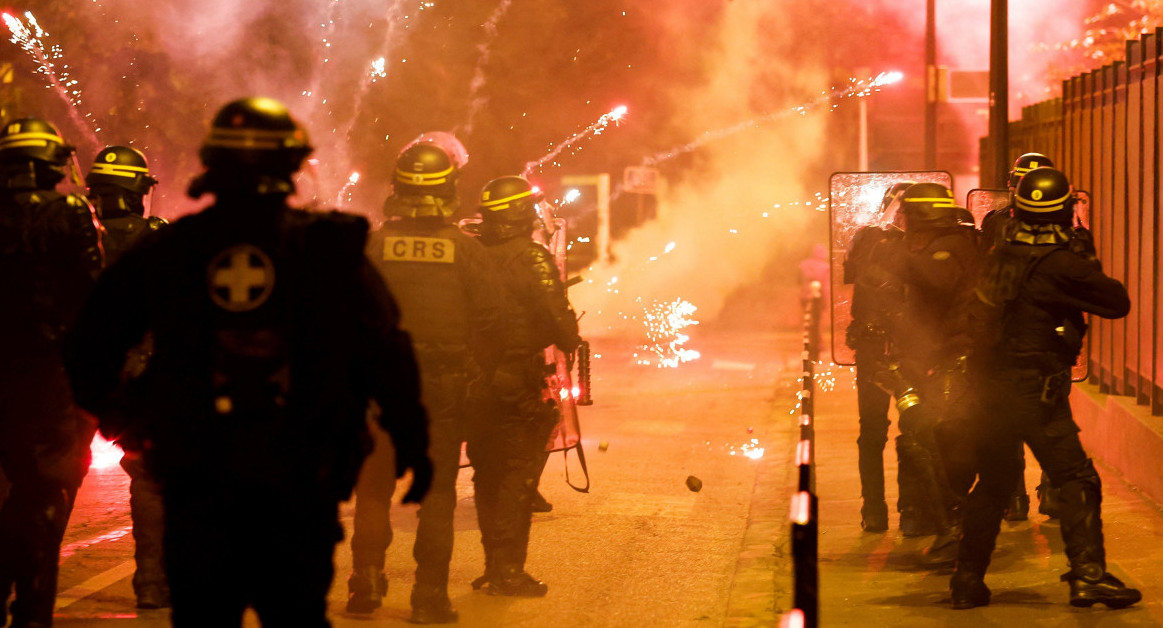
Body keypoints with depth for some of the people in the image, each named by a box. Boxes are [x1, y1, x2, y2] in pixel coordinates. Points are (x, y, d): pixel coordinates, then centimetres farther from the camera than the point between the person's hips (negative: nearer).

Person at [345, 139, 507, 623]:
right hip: (445, 384, 0)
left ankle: (366, 580, 7)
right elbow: (491, 319, -6)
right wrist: (470, 365, 8)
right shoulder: (465, 248, -4)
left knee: (373, 487, 13)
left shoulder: (373, 244, -4)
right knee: (437, 492, 6)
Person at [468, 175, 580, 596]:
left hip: (476, 382, 6)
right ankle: (508, 572, -2)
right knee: (515, 477, -2)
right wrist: (571, 344, 2)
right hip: (518, 383, -6)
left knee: (488, 475, 14)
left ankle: (494, 567, 20)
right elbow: (557, 317, -18)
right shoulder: (532, 259, -12)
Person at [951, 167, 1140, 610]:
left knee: (992, 485, 16)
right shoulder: (1060, 265, -16)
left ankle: (967, 581, 19)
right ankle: (1088, 575, -15)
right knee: (1077, 481, -5)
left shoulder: (1002, 256, 6)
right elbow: (1118, 303, -9)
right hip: (1036, 390, -7)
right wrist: (1090, 263, 5)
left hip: (994, 385, 7)